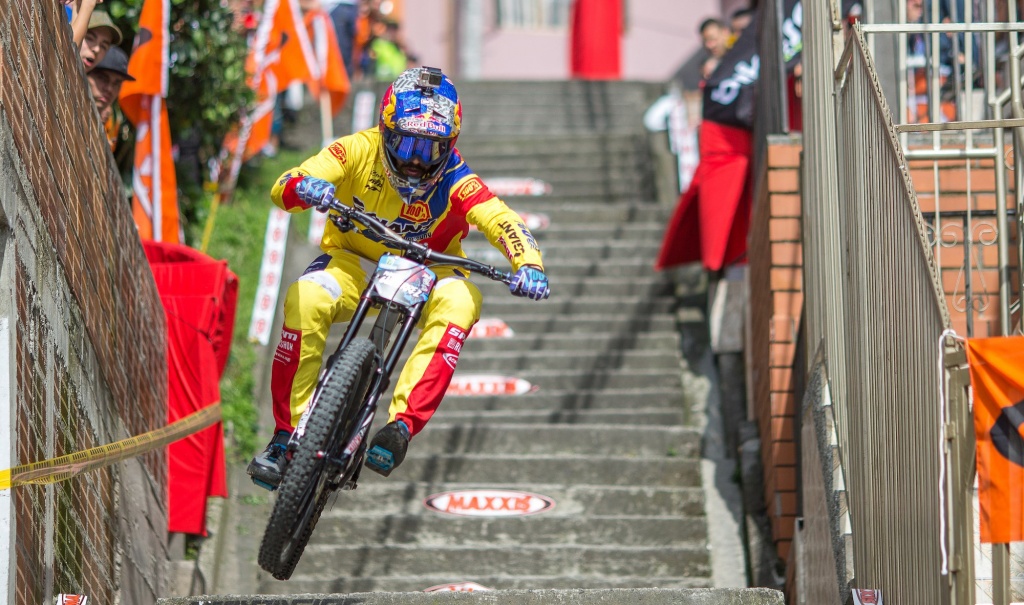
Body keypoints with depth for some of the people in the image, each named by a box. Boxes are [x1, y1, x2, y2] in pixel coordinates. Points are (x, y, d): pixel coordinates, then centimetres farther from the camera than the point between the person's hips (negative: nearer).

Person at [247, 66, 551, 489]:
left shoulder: (453, 179, -17)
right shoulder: (360, 151, -16)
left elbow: (503, 222, -28)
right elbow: (284, 186, -24)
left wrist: (529, 265, -49)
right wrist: (304, 188, -50)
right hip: (353, 262, 0)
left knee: (459, 300, -34)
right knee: (305, 300, -32)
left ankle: (402, 426, -40)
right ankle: (287, 435, -23)